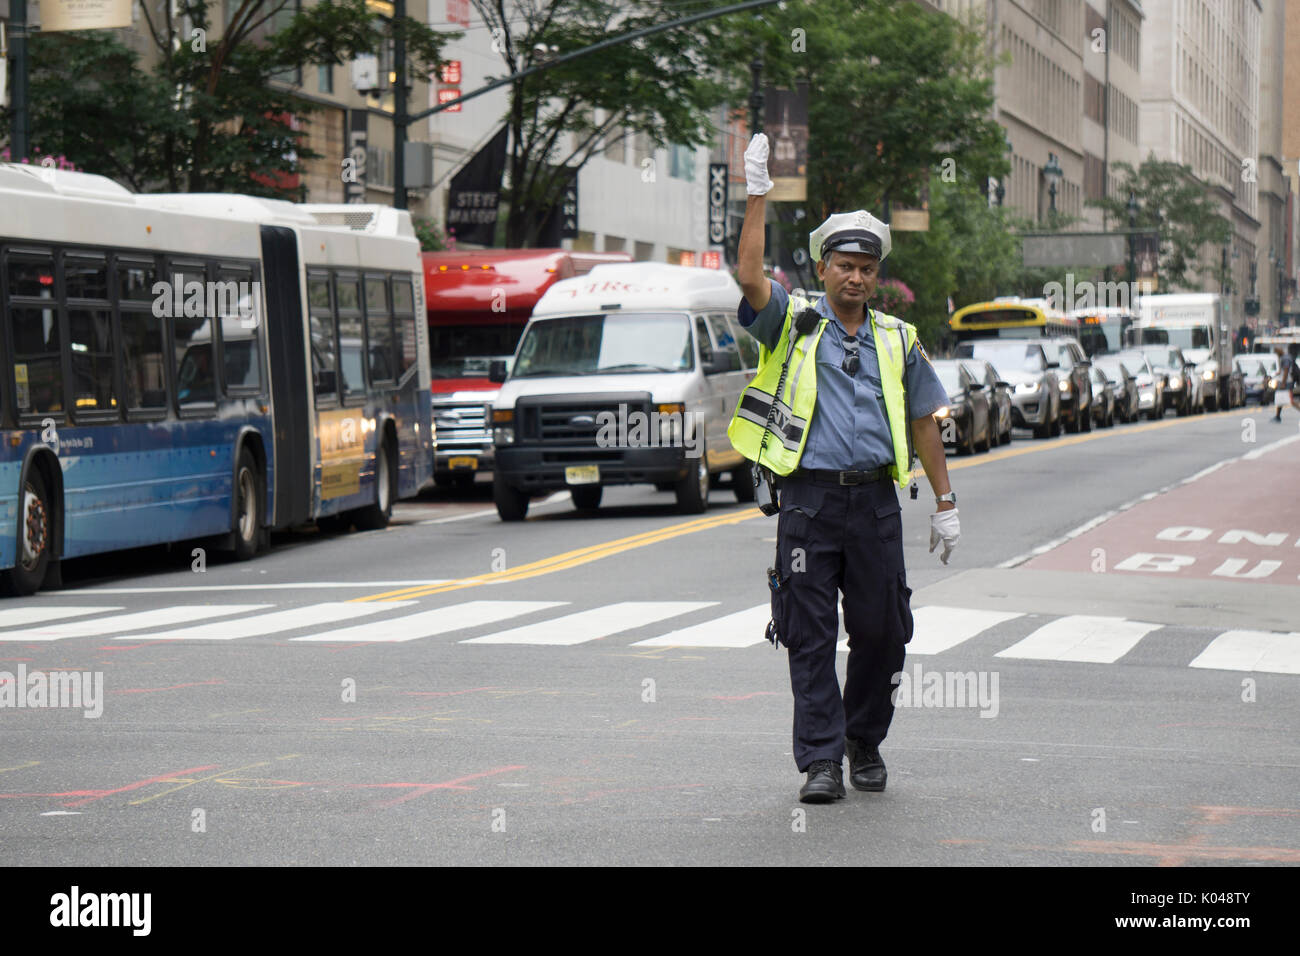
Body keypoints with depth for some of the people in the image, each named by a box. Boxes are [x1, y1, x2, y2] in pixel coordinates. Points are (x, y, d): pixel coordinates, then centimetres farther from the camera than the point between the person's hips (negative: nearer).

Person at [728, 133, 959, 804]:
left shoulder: (897, 340, 13)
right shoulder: (793, 322, 5)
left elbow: (923, 420, 17)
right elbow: (750, 277, -13)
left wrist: (945, 503, 14)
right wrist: (757, 198, -19)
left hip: (875, 501, 3)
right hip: (809, 499, -2)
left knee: (881, 631, 5)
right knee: (811, 636, -4)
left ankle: (865, 742, 25)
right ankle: (820, 760, -1)